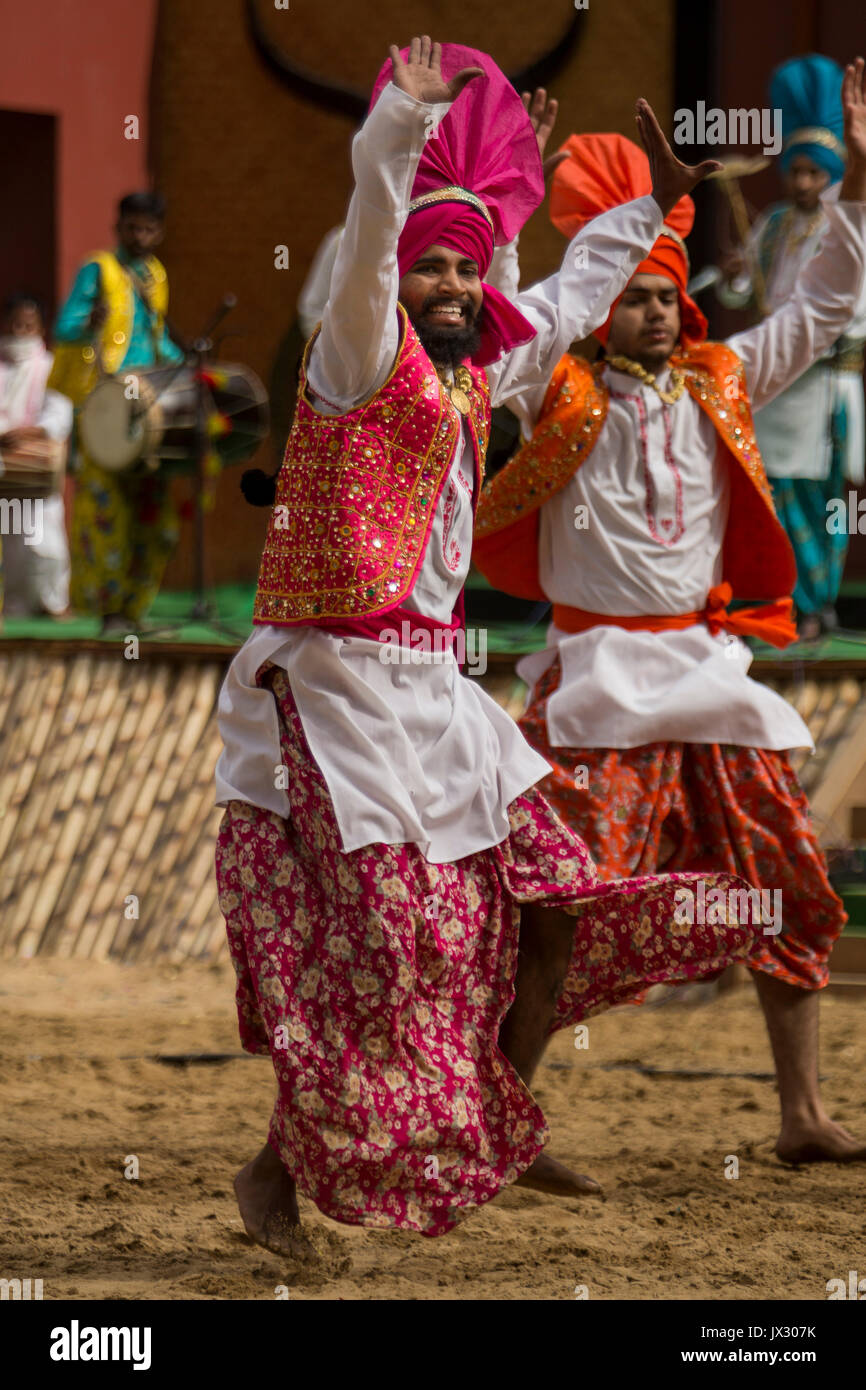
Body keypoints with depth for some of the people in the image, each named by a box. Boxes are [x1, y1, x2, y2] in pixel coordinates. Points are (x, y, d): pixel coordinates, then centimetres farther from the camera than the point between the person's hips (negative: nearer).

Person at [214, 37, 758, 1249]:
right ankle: (276, 1169, 5)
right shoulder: (364, 364, -8)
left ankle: (501, 1135, 19)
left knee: (551, 901, 6)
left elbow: (566, 304, 31)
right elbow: (365, 248, -27)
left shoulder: (470, 379, 14)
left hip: (432, 693, 8)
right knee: (365, 950, -9)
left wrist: (652, 207, 37)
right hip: (334, 686, -8)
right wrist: (405, 119, -39)